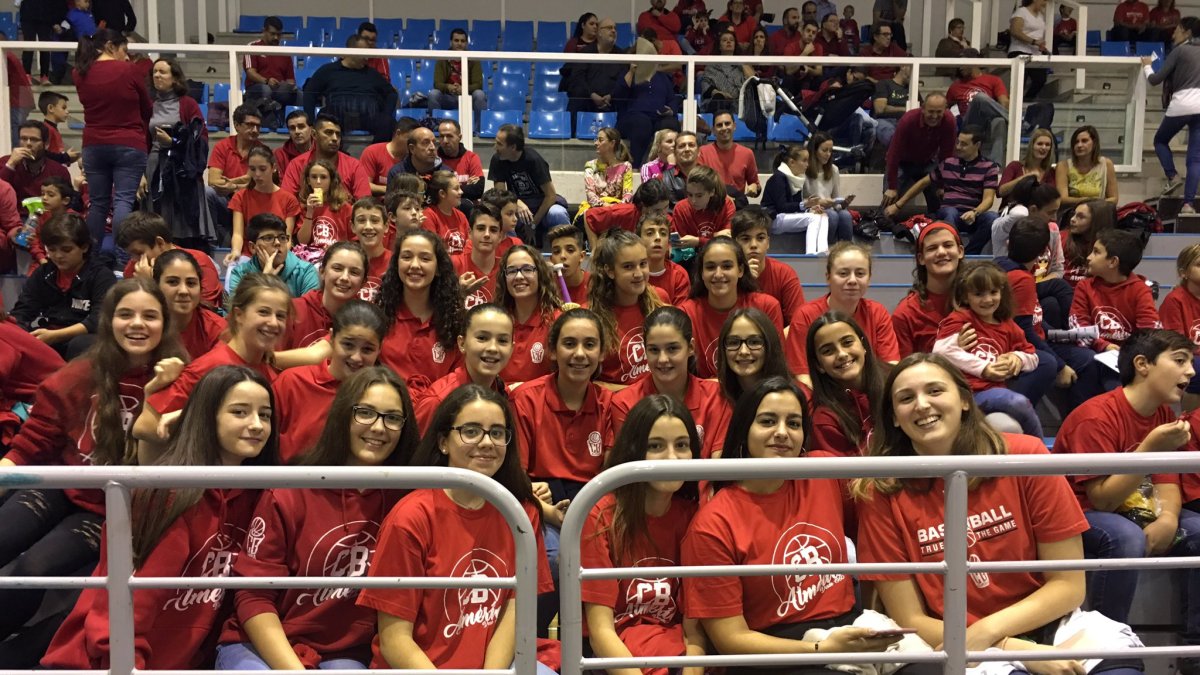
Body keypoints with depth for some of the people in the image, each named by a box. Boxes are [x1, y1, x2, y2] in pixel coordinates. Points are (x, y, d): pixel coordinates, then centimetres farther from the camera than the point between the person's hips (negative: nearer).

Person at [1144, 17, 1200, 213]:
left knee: (1160, 140, 23)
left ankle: (1172, 176, 4)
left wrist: (1147, 66, 17)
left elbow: (1155, 80, -2)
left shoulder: (1179, 51, -1)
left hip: (1182, 104, -5)